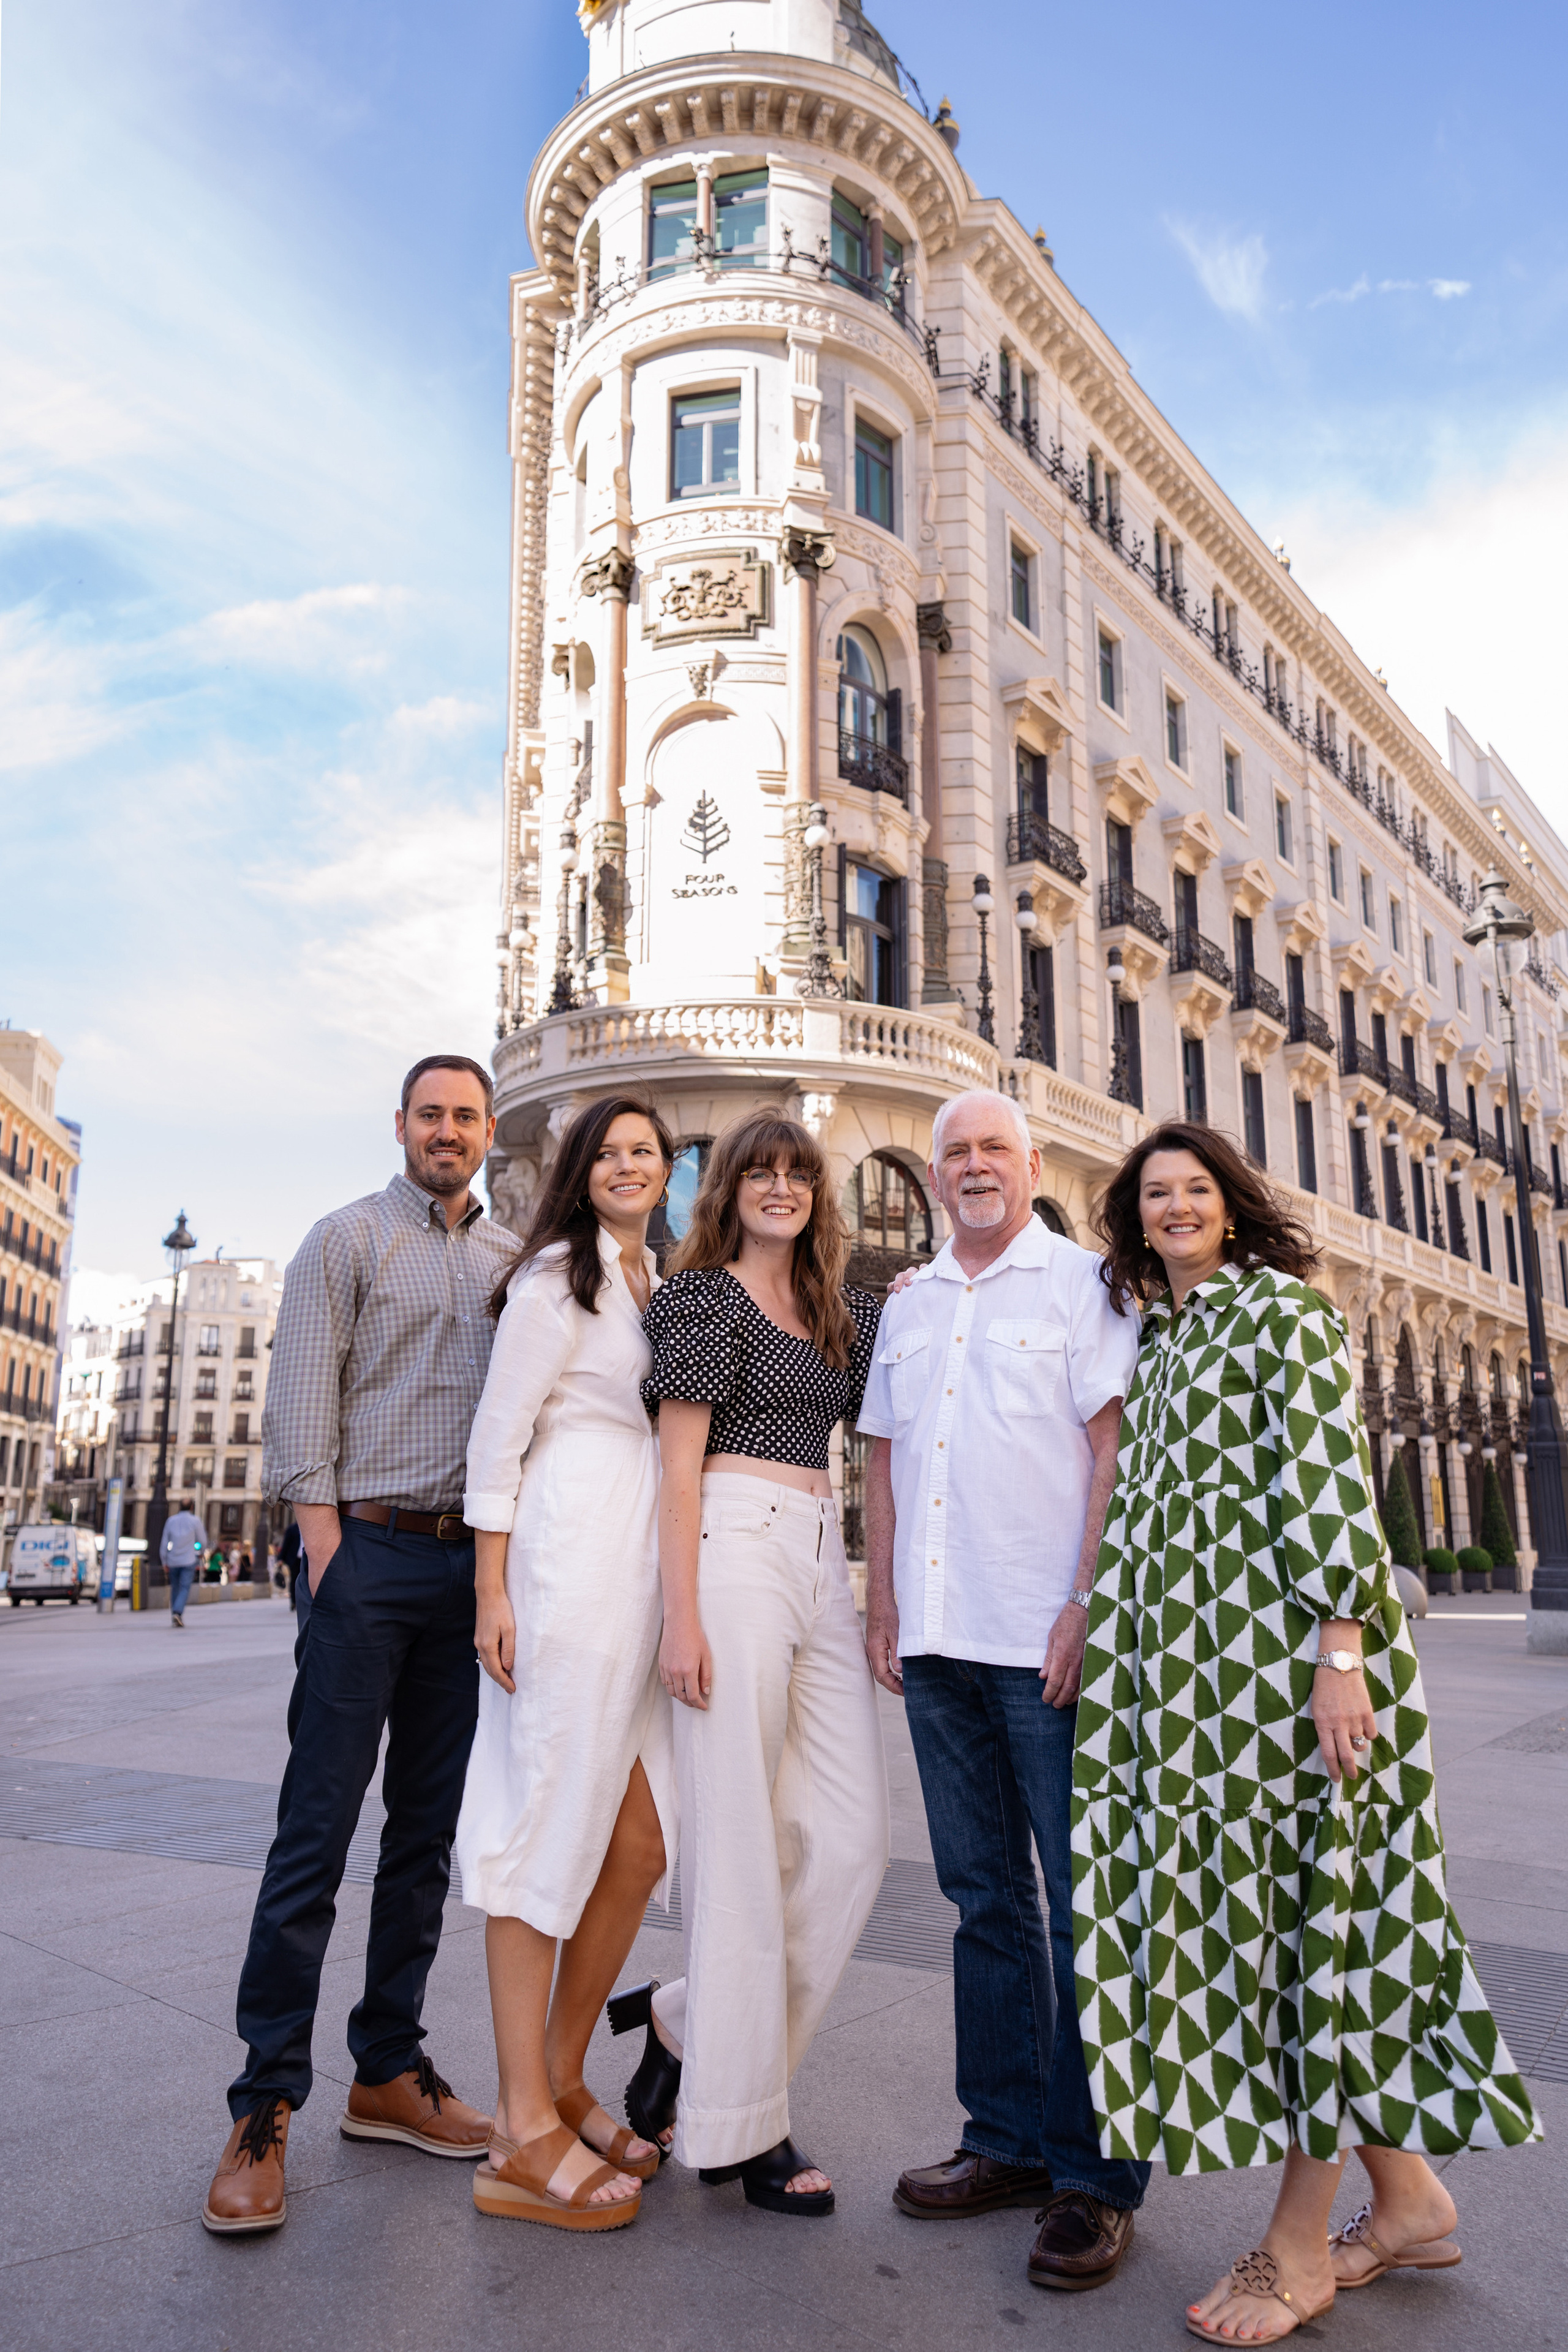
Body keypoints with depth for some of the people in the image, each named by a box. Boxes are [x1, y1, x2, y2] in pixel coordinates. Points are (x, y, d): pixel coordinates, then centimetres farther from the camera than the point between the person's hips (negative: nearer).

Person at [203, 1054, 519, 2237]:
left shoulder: (513, 1259, 14)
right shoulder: (348, 1239, 3)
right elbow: (301, 1402, -3)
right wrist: (329, 1548, -10)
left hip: (474, 1561, 4)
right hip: (373, 1550, -4)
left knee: (428, 1829, 10)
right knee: (318, 1830, -3)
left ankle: (389, 2072, 21)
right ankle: (265, 2107, 7)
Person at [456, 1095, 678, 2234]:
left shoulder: (659, 1283, 22)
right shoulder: (558, 1271, -1)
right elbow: (500, 1430, -6)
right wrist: (493, 1588, -13)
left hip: (649, 1558, 8)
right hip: (571, 1551, -8)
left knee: (642, 1840, 8)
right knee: (553, 1823, -3)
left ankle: (562, 2083, 23)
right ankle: (526, 2130, 7)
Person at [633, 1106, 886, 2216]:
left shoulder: (843, 1311, 17)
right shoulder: (704, 1294, -1)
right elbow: (680, 1460, -6)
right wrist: (682, 1615, -13)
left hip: (822, 1563, 7)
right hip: (734, 1551, -7)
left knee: (853, 1837, 3)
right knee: (740, 1839, -1)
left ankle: (694, 2022, 21)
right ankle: (737, 2125, 14)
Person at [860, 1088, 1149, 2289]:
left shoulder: (1080, 1282, 0)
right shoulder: (909, 1306, 16)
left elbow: (1116, 1445, -8)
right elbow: (885, 1459, 17)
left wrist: (1088, 1605, -15)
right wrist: (882, 1604, 10)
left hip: (1050, 1643, -5)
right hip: (938, 1644, 6)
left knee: (1085, 1907, 2)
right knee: (987, 1898, 13)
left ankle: (1097, 2173, 15)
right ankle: (1011, 2140, 26)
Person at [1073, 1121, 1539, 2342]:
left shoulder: (1283, 1309, -4)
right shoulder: (1154, 1342, 18)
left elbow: (1331, 1478, -13)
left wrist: (1339, 1655, -21)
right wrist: (1108, 1641, 17)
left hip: (1280, 1640, -8)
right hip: (1188, 1658, 8)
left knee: (1298, 1903, 0)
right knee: (1229, 1906, 10)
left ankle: (1301, 2243, 14)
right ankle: (1408, 2197, 26)